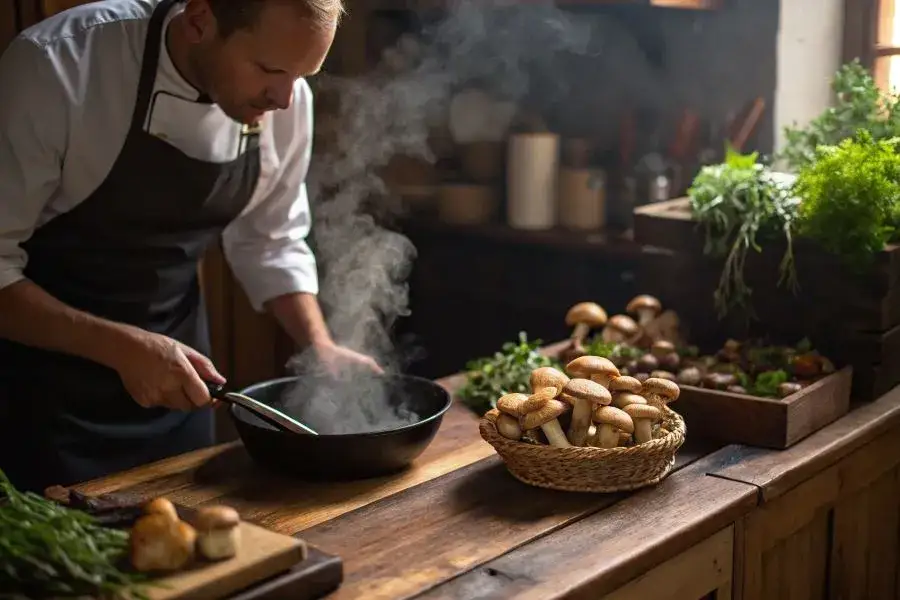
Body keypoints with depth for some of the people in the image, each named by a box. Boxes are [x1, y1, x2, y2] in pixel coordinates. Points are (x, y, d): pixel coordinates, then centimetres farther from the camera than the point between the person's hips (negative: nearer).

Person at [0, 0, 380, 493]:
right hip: (47, 368, -4)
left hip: (171, 373, 5)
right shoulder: (56, 67, -24)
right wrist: (120, 346, -31)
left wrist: (320, 347, -6)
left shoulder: (285, 100, -9)